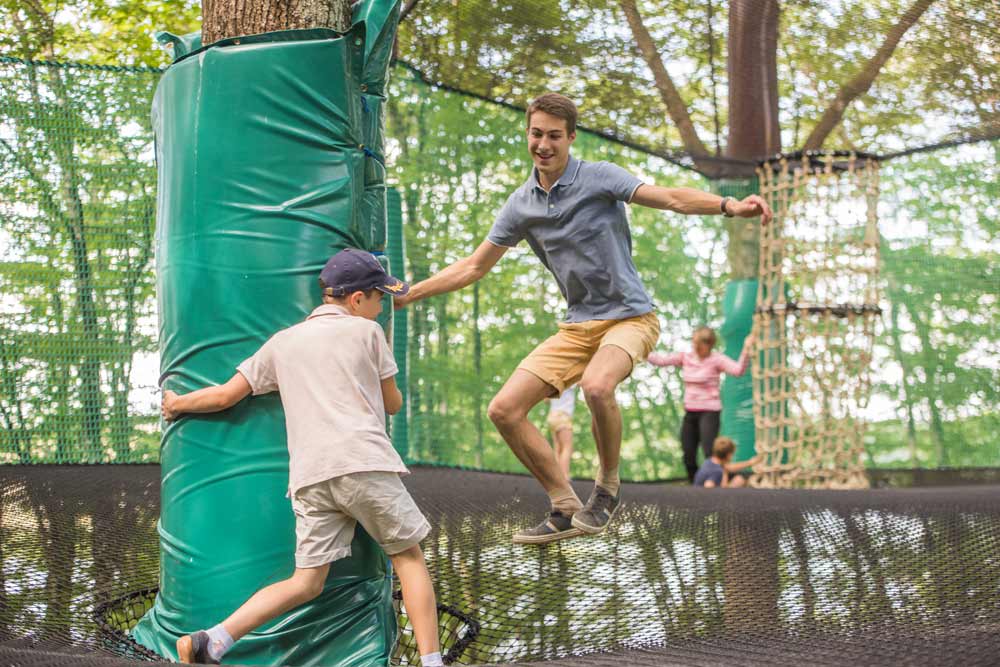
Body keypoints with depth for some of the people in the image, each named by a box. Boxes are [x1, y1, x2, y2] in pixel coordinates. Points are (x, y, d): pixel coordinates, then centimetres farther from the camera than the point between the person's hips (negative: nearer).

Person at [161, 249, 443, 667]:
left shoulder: (283, 342, 20)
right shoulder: (366, 331, 11)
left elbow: (226, 396, 20)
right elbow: (393, 404, 20)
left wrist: (178, 404, 38)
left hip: (310, 476, 4)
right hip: (365, 465, -4)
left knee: (306, 583, 6)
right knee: (409, 557, 10)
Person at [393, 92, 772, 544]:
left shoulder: (599, 177, -9)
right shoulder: (521, 204, 6)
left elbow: (672, 199, -21)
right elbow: (473, 267, 15)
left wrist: (730, 206, -39)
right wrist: (407, 294, 12)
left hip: (628, 317, -6)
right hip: (577, 326, 6)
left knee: (596, 386, -37)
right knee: (504, 410, -6)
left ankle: (607, 485, -9)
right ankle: (565, 510, 6)